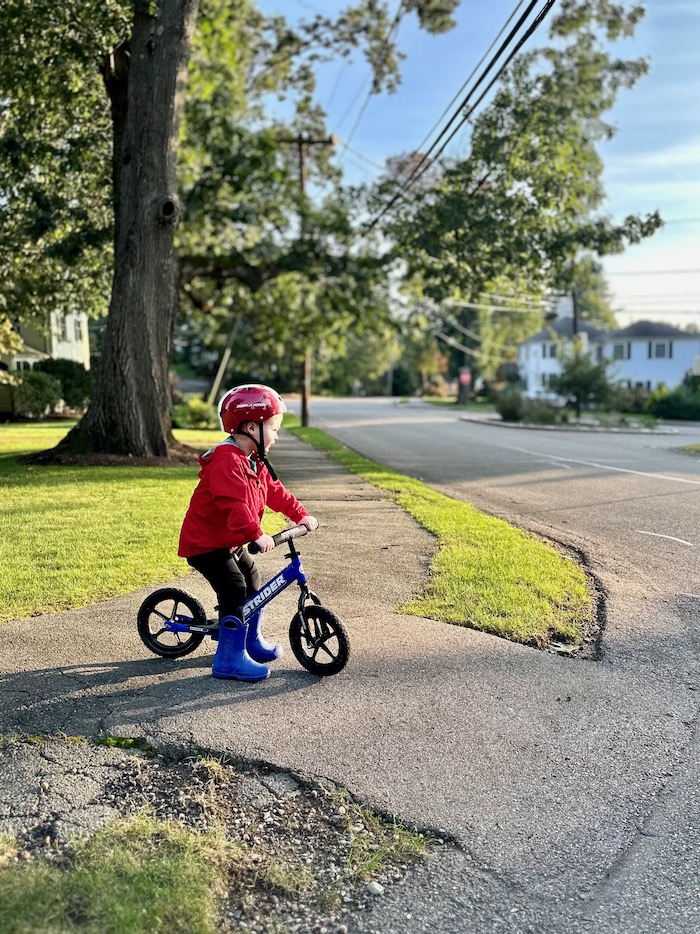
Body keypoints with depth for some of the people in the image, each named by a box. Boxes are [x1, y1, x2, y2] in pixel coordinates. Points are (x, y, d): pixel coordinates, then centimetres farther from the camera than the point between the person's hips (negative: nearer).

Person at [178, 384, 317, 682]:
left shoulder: (254, 461, 9)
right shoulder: (227, 460, -26)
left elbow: (274, 492, 13)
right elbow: (233, 504, -36)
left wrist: (301, 515, 6)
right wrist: (257, 534, -40)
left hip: (231, 542, 11)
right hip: (205, 543, -11)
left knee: (252, 582, 20)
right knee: (234, 590, -19)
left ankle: (251, 641, 37)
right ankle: (229, 659, -12)